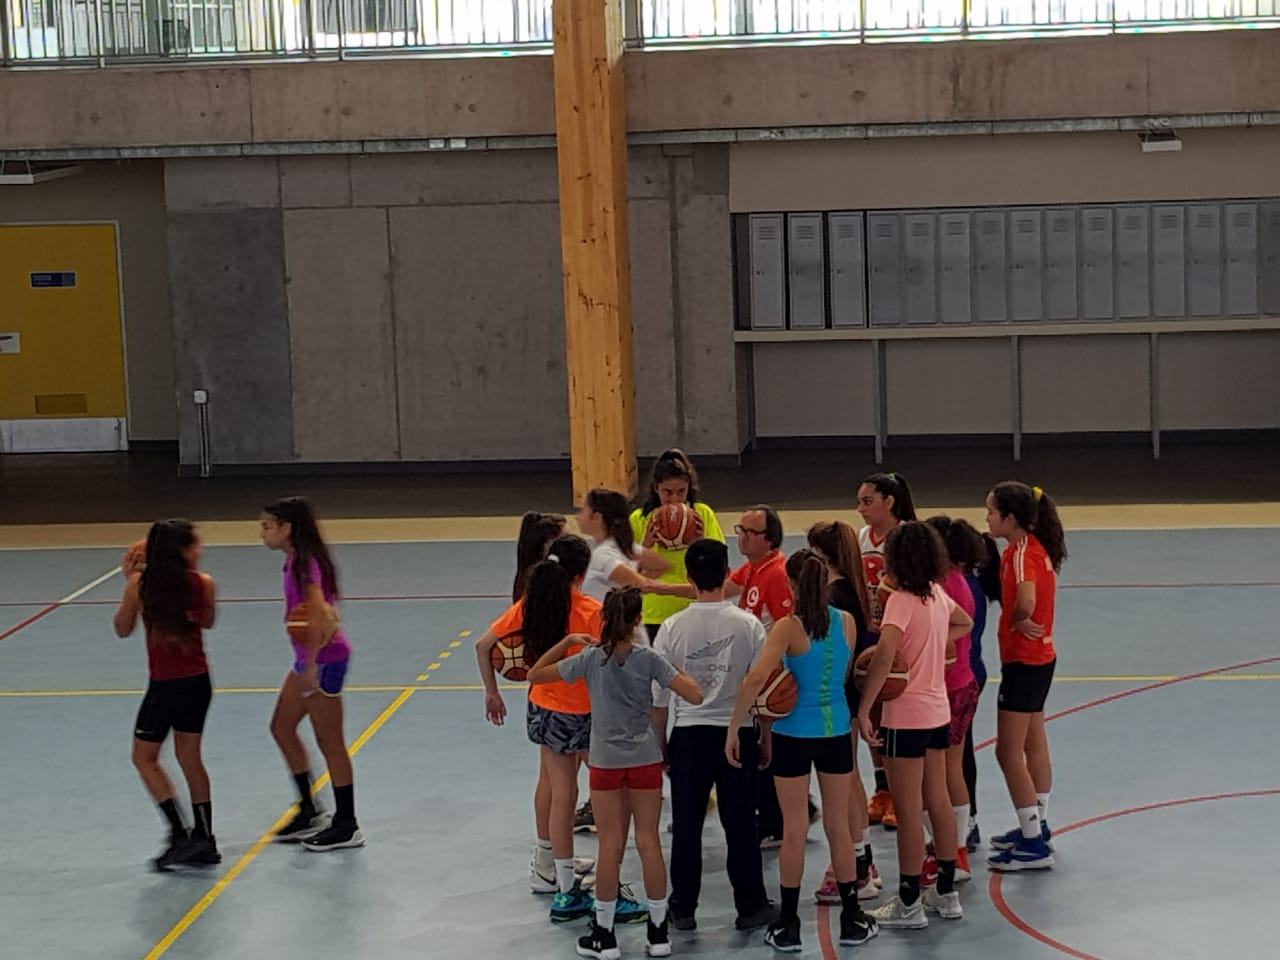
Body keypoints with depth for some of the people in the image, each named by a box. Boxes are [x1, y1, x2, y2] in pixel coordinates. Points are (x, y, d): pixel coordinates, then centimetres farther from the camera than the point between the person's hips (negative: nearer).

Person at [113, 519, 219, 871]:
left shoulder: (140, 585, -12)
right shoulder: (204, 584, -8)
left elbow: (122, 628, 4)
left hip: (164, 685, -3)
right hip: (198, 682, 3)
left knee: (145, 757, 11)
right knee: (189, 757, 16)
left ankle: (180, 834, 2)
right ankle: (203, 840, 19)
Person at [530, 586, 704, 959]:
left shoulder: (590, 658, -8)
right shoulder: (648, 659, -9)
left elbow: (535, 674, -1)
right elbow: (694, 695, -12)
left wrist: (567, 642, 5)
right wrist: (679, 673, 6)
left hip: (606, 761, 0)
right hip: (645, 760, 0)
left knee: (610, 847, 5)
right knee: (649, 843, 7)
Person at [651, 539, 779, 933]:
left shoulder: (672, 628, -6)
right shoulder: (749, 625, -6)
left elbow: (659, 697, -1)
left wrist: (660, 744, 11)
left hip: (688, 735, 0)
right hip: (738, 733, 0)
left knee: (686, 825, 8)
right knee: (740, 823, 8)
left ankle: (683, 909, 15)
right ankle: (751, 907, 15)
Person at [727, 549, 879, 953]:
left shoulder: (788, 628, -15)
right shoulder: (847, 623, -1)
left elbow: (755, 679, -24)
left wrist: (733, 728, -16)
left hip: (794, 734, -3)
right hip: (836, 730, 3)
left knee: (794, 830, 6)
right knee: (839, 826, 14)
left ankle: (788, 926, 12)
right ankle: (852, 920, 21)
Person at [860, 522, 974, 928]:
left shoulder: (902, 599, -19)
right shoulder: (937, 594, 5)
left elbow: (884, 654, -31)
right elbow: (964, 623, 26)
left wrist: (863, 709, -28)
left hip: (906, 716, -8)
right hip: (937, 711, 8)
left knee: (908, 810, 0)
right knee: (938, 802, 16)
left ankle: (909, 904, 7)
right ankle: (946, 892, 25)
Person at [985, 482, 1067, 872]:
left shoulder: (1021, 552, -21)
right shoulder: (1034, 547, 8)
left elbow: (1026, 602, -36)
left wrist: (1018, 622, -17)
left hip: (1023, 660, -10)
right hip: (1039, 657, 10)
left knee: (1009, 751, -5)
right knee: (1034, 743, 19)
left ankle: (1034, 846, -1)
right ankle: (1037, 827, 31)